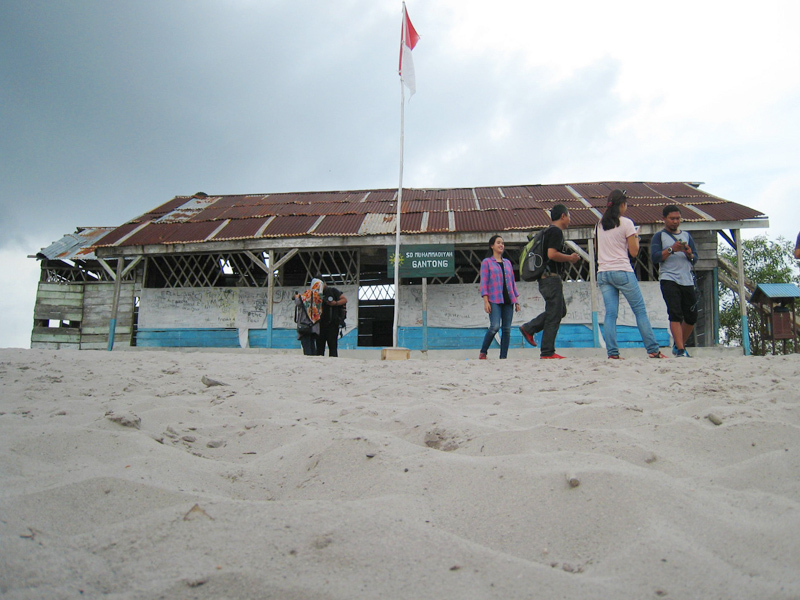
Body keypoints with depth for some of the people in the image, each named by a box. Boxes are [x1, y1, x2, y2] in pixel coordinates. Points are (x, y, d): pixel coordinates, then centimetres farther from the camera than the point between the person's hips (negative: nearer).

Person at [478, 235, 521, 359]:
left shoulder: (507, 262, 19)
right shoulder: (486, 262, 6)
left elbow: (513, 282, 21)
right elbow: (484, 283, 0)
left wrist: (516, 300, 14)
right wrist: (485, 301, -11)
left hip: (508, 300, 5)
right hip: (494, 300, -5)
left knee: (506, 329, -1)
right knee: (495, 326, -19)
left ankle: (503, 357, 3)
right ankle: (483, 352, -2)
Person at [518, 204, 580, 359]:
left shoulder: (550, 231, 21)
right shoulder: (556, 231, -11)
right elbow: (552, 254, -23)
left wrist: (568, 258, 20)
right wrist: (570, 258, -9)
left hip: (547, 278, 10)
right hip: (551, 278, -10)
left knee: (560, 310, 17)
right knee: (554, 315, -7)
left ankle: (528, 328, 14)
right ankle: (547, 352, -4)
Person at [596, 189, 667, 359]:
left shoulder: (600, 225, 11)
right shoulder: (626, 223, -5)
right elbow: (634, 252, -3)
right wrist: (636, 237, 14)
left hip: (603, 273, 5)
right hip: (622, 272, -5)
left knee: (610, 313, 2)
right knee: (640, 310, 3)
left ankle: (612, 352, -5)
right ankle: (653, 350, 4)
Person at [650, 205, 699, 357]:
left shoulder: (686, 235, 19)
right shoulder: (659, 236, 6)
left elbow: (695, 259, 14)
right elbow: (655, 258, -6)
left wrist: (689, 254, -8)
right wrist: (671, 249, -18)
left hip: (687, 280, 5)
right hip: (669, 280, -5)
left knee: (691, 317, 7)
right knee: (676, 314, -14)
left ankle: (678, 346, 24)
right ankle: (680, 351, -14)